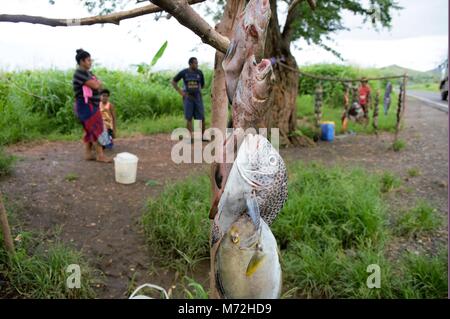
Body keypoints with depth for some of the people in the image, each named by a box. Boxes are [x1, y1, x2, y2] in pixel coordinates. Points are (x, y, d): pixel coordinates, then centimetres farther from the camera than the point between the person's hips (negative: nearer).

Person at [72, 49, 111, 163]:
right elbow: (96, 85, -21)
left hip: (90, 106, 10)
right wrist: (97, 82, -1)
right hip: (86, 106, -10)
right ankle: (100, 155, -4)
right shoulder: (80, 73, -15)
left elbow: (98, 84, 14)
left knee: (89, 130, 12)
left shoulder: (87, 73, 15)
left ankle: (88, 154, 17)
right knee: (97, 129, -8)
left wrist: (96, 82, -6)